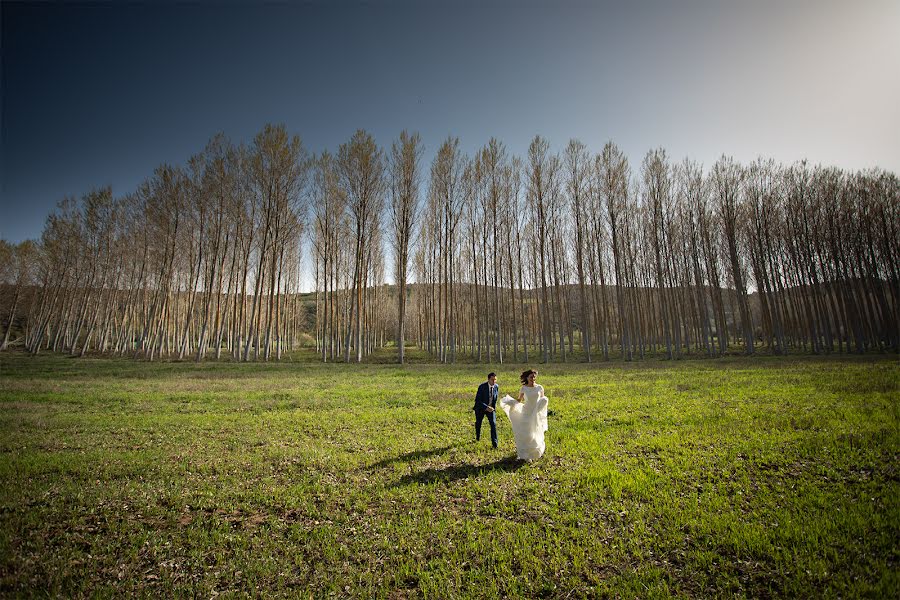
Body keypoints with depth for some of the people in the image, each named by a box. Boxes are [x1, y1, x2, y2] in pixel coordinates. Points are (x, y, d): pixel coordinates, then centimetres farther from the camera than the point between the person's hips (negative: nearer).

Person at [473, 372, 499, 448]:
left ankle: (494, 443, -6)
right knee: (478, 423, 18)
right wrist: (486, 407, -35)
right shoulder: (482, 387, -26)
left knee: (493, 423, -14)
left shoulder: (496, 386, -11)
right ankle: (478, 437, 46)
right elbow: (477, 400, -26)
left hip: (491, 408, 2)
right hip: (480, 408, -2)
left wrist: (493, 407, 7)